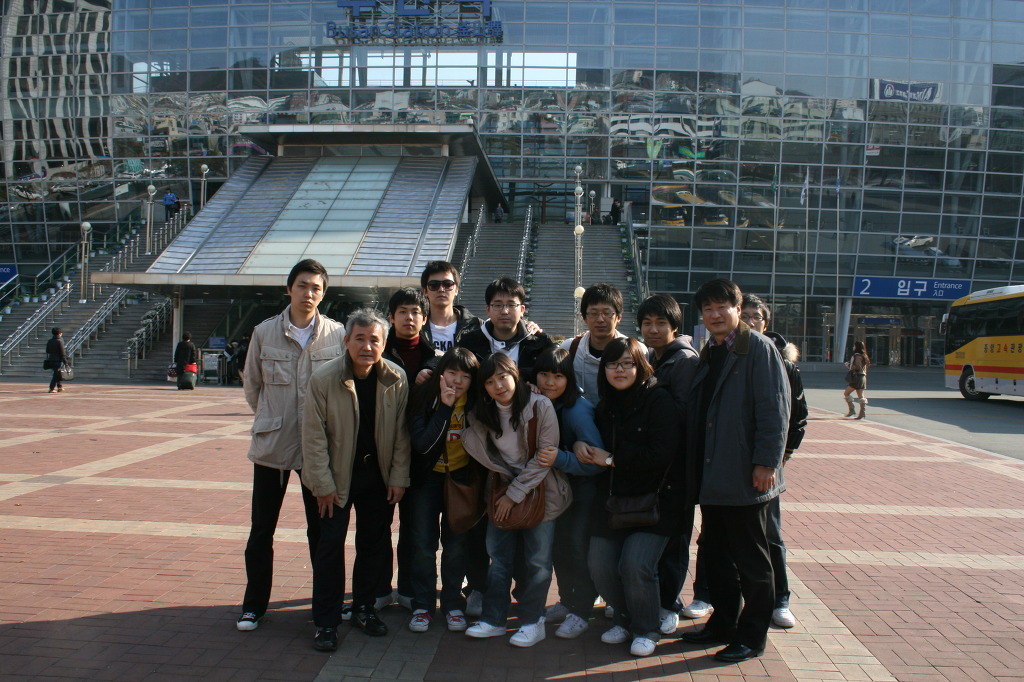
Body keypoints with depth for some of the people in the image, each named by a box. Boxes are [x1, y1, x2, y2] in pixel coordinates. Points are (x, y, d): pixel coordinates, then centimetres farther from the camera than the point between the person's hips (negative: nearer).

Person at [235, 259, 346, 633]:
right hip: (272, 444, 1)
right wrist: (272, 418, 10)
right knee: (261, 529, 9)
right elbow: (251, 385, 10)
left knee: (321, 528, 10)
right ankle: (254, 604, 25)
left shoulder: (337, 334, -5)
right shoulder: (265, 332, -2)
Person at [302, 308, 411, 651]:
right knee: (330, 544, 0)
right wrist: (323, 484, -12)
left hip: (379, 475, 3)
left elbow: (401, 432, -1)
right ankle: (326, 622, 12)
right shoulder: (323, 379, -17)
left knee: (375, 543, 11)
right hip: (338, 475, -3)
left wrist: (399, 477, -3)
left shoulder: (397, 379, -9)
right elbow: (314, 435, -12)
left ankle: (364, 608, 29)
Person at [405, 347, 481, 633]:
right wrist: (445, 407, -29)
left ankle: (454, 605, 20)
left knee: (456, 544, 4)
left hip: (462, 478, 1)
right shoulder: (424, 398, -14)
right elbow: (421, 443, -24)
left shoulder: (476, 403, -9)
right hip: (427, 478, -1)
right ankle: (422, 606, 16)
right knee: (423, 544, 1)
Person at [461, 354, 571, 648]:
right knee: (499, 557, 9)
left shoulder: (540, 406, -16)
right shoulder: (483, 414, 1)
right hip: (503, 490, 4)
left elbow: (543, 457, -16)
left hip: (539, 491, -4)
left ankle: (532, 621, 16)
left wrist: (514, 494, -13)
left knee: (537, 560, 2)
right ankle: (493, 619, 20)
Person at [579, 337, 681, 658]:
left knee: (635, 565, -17)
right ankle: (623, 620, 24)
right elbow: (595, 447, 18)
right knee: (599, 565, -4)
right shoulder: (605, 406, 11)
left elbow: (661, 455, -18)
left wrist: (613, 459, -14)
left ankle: (647, 630, 10)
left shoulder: (659, 401, -10)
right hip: (611, 500, 5)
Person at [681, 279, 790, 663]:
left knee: (751, 560, 5)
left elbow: (774, 408, -15)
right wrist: (694, 467, 12)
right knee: (716, 556, 16)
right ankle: (723, 624, 30)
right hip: (710, 478, 8)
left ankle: (752, 637, 17)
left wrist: (766, 462, -20)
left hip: (745, 477, -8)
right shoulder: (708, 355, 15)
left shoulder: (759, 349, -8)